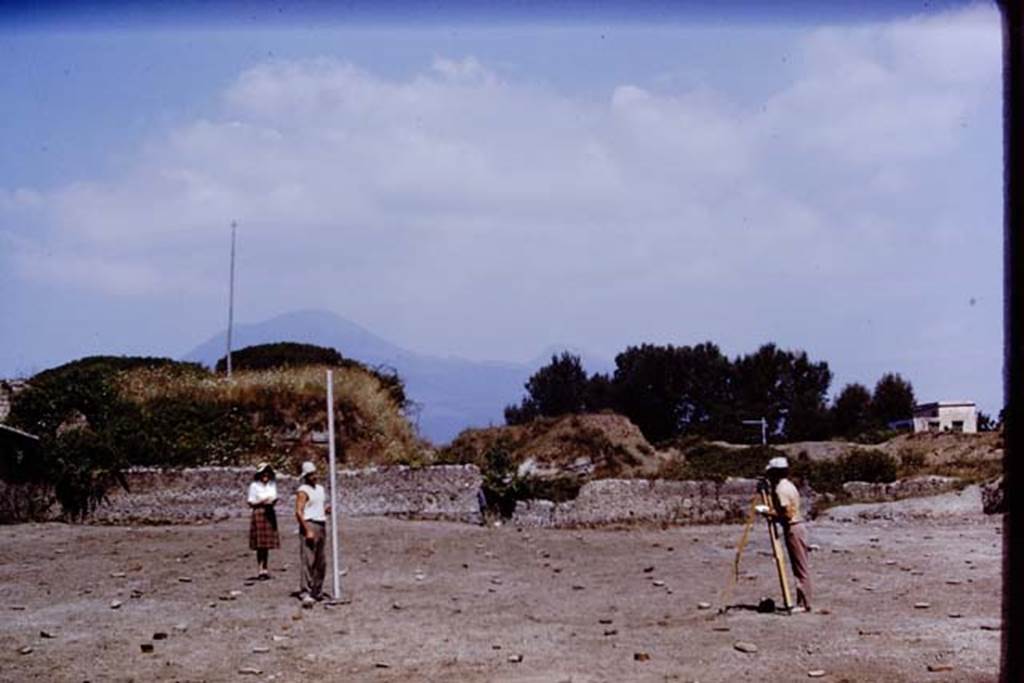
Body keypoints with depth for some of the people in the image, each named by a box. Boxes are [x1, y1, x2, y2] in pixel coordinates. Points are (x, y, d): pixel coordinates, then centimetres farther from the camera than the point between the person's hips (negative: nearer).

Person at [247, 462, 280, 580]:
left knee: (267, 544, 6)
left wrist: (273, 501, -6)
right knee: (260, 545, -5)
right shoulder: (254, 486, -4)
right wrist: (262, 502, -19)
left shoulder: (272, 484, 10)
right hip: (258, 514, -5)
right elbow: (251, 503, -4)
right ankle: (260, 569, -2)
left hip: (270, 514, 5)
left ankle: (265, 569, 14)